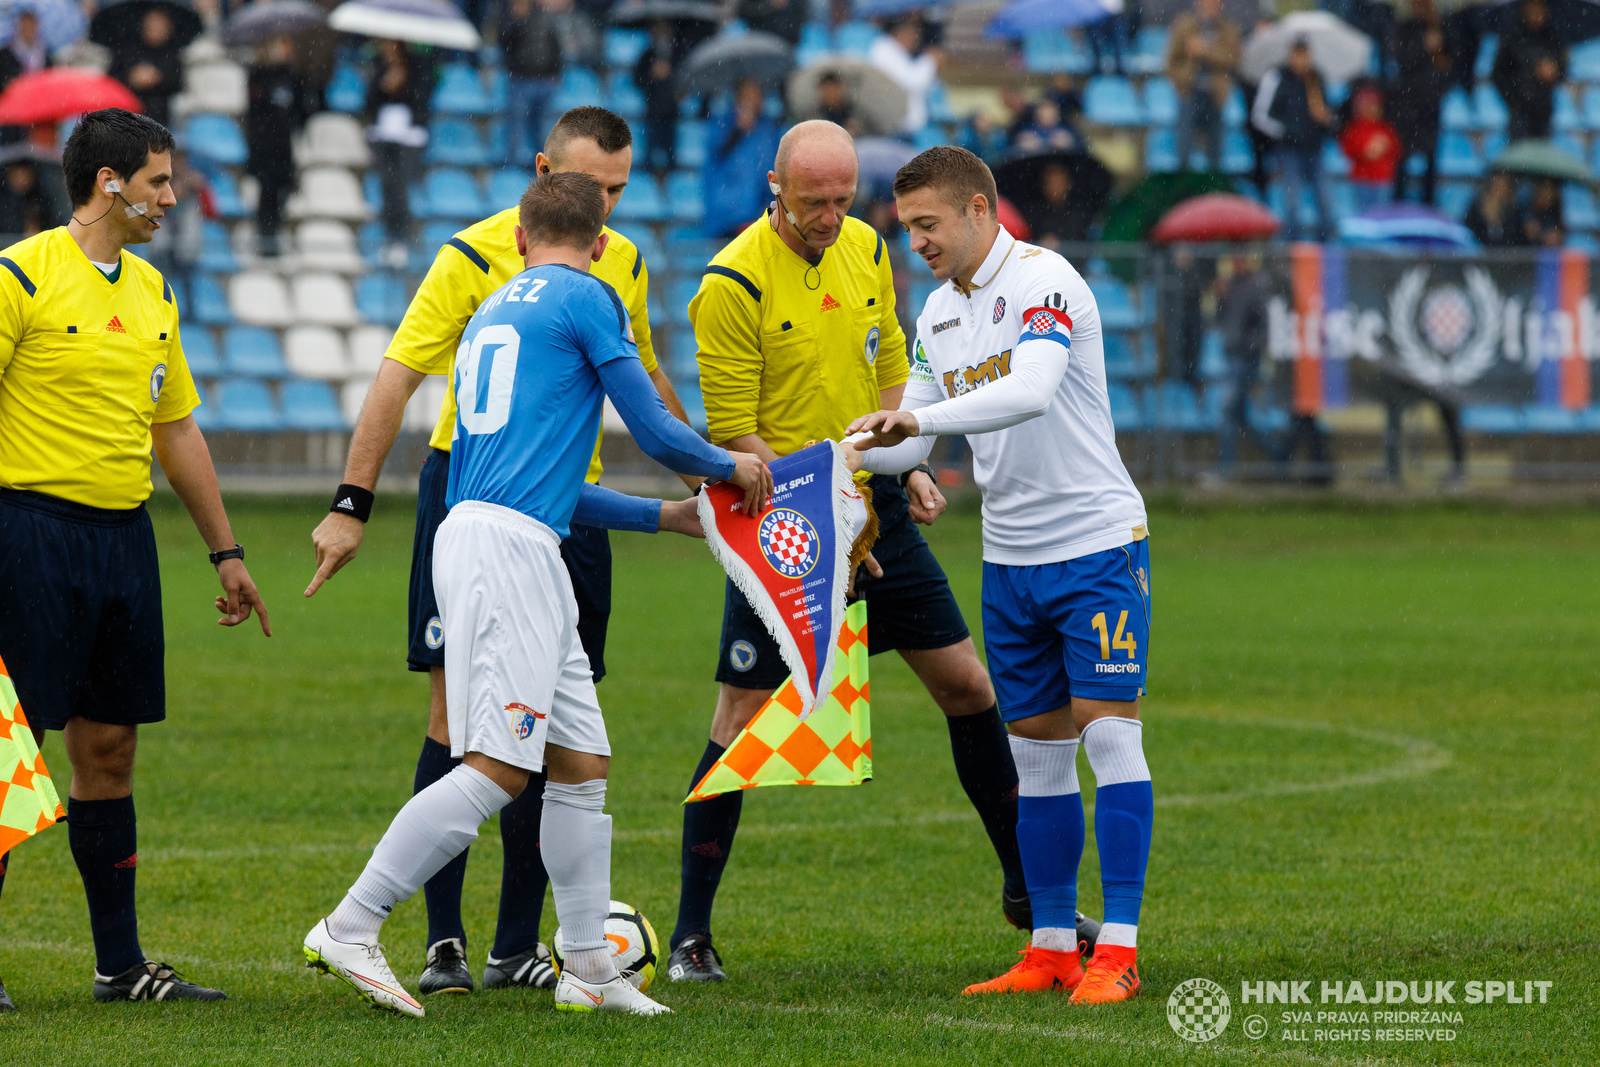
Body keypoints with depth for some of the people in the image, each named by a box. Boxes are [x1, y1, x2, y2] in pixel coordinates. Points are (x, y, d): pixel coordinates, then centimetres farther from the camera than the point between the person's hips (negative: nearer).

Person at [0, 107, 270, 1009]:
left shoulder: (150, 291, 15)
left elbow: (177, 426, 23)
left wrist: (226, 550, 22)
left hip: (124, 534, 7)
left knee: (108, 749, 10)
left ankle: (122, 963, 14)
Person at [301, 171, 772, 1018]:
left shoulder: (493, 311, 25)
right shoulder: (586, 299, -1)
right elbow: (653, 431, -2)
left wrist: (661, 516, 36)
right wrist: (729, 466, 18)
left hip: (487, 537, 9)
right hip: (506, 548, -9)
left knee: (582, 764, 11)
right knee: (498, 768, -13)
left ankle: (588, 971, 13)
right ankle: (349, 929, -15)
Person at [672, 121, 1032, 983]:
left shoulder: (865, 250, 4)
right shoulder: (734, 284, -16)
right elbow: (733, 434, -15)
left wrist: (906, 467, 4)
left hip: (872, 505, 6)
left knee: (968, 687, 8)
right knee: (742, 723, -8)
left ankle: (1024, 888, 23)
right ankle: (691, 935, 1)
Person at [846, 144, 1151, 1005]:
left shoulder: (1044, 281, -15)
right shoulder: (939, 311, 10)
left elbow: (1032, 392, -32)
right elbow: (911, 438, 15)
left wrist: (921, 418, -40)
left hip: (1096, 540, -7)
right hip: (1009, 560, 7)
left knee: (1107, 732, -10)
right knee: (1036, 750, 8)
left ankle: (1118, 951, -10)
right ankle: (1052, 949, 12)